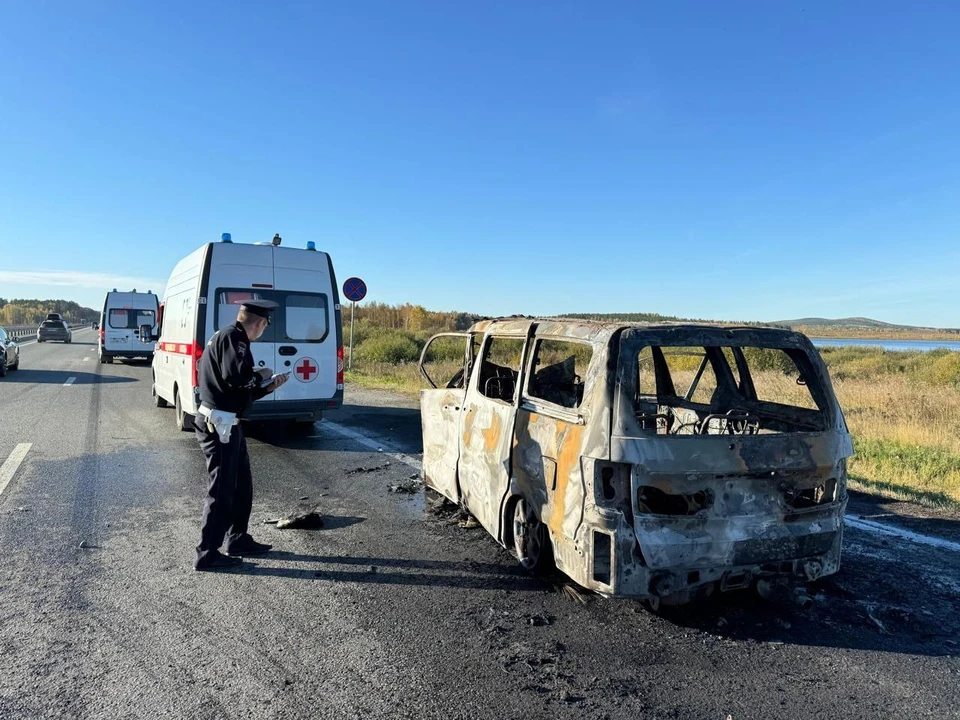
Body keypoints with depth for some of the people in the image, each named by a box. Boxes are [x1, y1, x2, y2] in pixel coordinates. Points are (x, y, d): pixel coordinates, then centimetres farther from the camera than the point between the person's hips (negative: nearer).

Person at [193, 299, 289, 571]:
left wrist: (266, 388, 15)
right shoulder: (232, 337, -14)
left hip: (226, 424, 10)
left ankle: (238, 540, 30)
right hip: (219, 425, -10)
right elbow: (235, 376, -32)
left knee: (242, 484, 18)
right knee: (222, 488, -1)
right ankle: (207, 554, 9)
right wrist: (260, 375, -14)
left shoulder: (232, 338, 18)